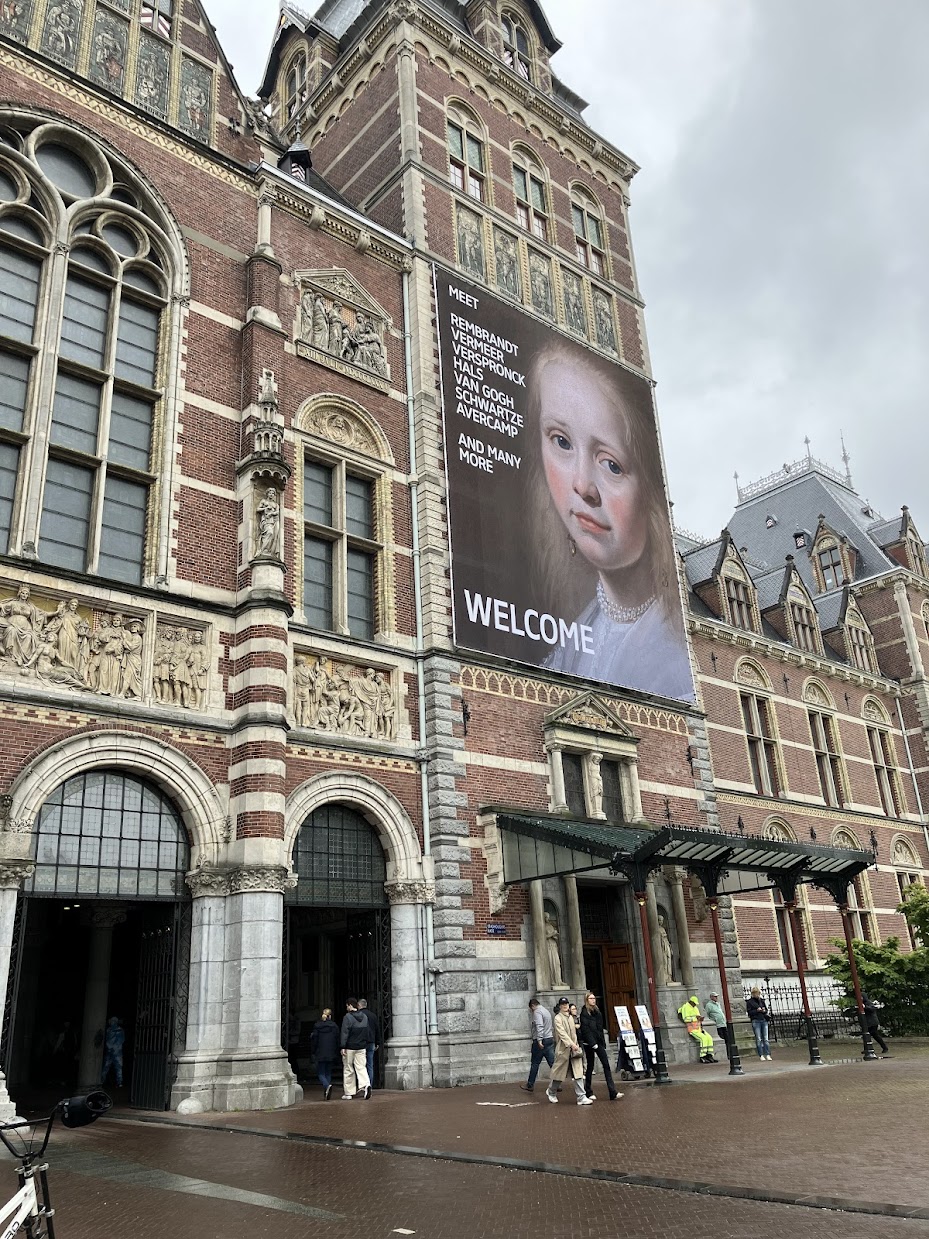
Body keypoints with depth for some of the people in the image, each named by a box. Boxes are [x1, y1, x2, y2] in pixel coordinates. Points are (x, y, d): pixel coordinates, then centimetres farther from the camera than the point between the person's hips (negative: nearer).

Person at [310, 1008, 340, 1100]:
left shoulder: (317, 1026, -4)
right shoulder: (334, 1026, 1)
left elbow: (314, 1040, -2)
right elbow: (337, 1041, 4)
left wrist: (313, 1052, 9)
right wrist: (336, 1055, 12)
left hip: (320, 1054, -2)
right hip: (331, 1054, 2)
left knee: (321, 1073, 4)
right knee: (328, 1073, 12)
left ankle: (327, 1086, -23)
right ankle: (326, 1094, 9)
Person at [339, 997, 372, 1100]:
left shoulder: (347, 1017, -11)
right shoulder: (364, 1017, 10)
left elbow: (344, 1033, -16)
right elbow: (368, 1032, 16)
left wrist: (343, 1047, -15)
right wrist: (365, 1043, 22)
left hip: (350, 1047, -5)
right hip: (361, 1047, 5)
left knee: (348, 1070, 7)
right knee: (361, 1067, 4)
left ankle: (349, 1093, 11)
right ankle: (366, 1084, -20)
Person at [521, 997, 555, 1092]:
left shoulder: (537, 1011, -10)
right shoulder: (546, 1010, 18)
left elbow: (539, 1026, -25)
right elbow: (551, 1027, 23)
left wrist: (539, 1040, -29)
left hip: (540, 1041, -8)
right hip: (550, 1039, 8)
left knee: (535, 1064, 2)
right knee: (552, 1062, 4)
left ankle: (530, 1085, 10)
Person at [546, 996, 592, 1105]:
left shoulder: (570, 1017, 14)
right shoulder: (557, 1018, -10)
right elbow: (562, 1033, -22)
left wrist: (576, 1045, 14)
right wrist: (571, 1044, -31)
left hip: (573, 1050, 6)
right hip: (563, 1049, -6)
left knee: (578, 1073, -4)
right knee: (558, 1072, 7)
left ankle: (581, 1097, -3)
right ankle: (550, 1092, 30)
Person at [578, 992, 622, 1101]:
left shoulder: (597, 1011, 13)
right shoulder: (584, 1012, -8)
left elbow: (600, 1028, 16)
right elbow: (585, 1029, -15)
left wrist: (603, 1042, 10)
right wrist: (592, 1043, -18)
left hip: (598, 1042, 6)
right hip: (589, 1043, -6)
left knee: (606, 1065, -3)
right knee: (590, 1066, 3)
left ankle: (613, 1092, -7)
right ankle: (588, 1092, 15)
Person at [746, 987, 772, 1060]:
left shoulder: (762, 1000, 13)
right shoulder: (750, 1002, 0)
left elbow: (766, 1010, 20)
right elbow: (749, 1012, -3)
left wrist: (764, 1010, -3)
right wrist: (757, 1010, -15)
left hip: (764, 1020, 4)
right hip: (756, 1021, -4)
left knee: (765, 1038, 1)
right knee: (758, 1039, -3)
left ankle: (768, 1055, 1)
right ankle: (761, 1055, 2)